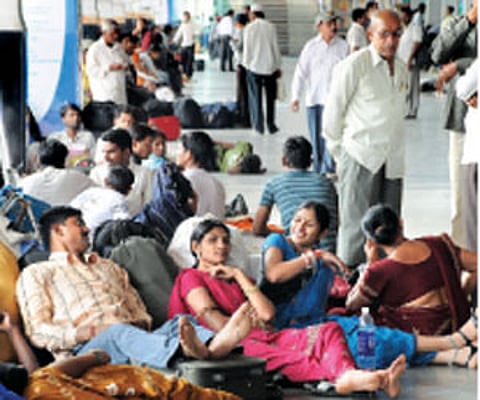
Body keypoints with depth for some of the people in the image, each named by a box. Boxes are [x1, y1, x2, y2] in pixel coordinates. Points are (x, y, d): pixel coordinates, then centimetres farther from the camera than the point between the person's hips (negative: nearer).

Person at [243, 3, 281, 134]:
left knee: (256, 98, 6)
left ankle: (259, 125, 5)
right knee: (270, 98, 10)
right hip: (270, 67, 1)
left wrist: (247, 64, 7)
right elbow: (275, 47, 1)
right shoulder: (270, 27, -3)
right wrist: (278, 66, 8)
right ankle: (271, 125, 11)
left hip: (254, 67, -1)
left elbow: (247, 49, -4)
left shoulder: (249, 28, -6)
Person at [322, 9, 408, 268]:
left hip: (393, 159, 6)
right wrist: (338, 149, 2)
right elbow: (333, 110, -3)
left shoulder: (401, 68, 14)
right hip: (360, 157, -6)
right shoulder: (354, 65, -7)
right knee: (356, 226, -7)